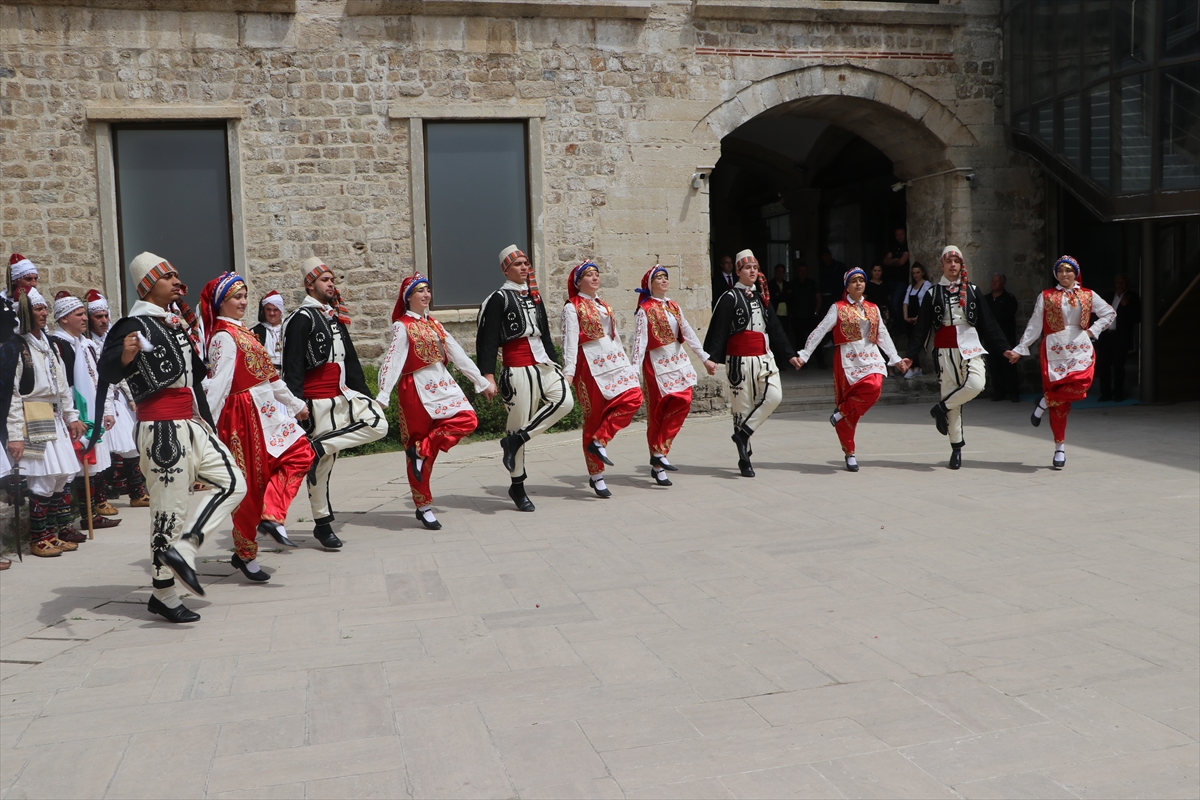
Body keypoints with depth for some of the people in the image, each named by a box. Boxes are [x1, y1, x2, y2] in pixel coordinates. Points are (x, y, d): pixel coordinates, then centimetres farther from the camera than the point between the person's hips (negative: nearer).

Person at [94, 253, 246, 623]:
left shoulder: (173, 321, 16)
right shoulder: (135, 325, -11)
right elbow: (106, 373, -28)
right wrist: (124, 355, -43)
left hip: (192, 424, 9)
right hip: (163, 429, -9)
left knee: (233, 484, 3)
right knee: (171, 508, -4)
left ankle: (182, 547, 1)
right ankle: (163, 595, 8)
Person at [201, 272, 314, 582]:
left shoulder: (241, 332, 14)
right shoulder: (224, 337, -14)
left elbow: (268, 375, 19)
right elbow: (218, 384, -24)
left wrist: (295, 404, 22)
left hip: (265, 411, 9)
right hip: (244, 415, -9)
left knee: (300, 453, 3)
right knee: (250, 484, 0)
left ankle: (271, 517, -2)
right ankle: (246, 554, 14)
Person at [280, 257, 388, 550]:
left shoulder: (336, 317, 17)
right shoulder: (302, 319, -9)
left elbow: (350, 359, 21)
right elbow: (292, 366, -14)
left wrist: (365, 394, 19)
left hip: (345, 395, 8)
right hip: (318, 402, -8)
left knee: (379, 425, -8)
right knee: (322, 465, -3)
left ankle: (319, 446, -6)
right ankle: (322, 524, 9)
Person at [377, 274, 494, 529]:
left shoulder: (434, 324, 14)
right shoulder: (402, 326, -6)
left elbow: (457, 354, 14)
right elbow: (393, 361, -15)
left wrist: (482, 381, 13)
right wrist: (382, 396, -24)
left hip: (442, 384, 7)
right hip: (417, 389, -6)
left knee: (468, 420, -17)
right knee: (418, 436, 0)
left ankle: (421, 450, -8)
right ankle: (424, 507, 9)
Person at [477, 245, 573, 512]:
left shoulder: (535, 296, 19)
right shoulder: (498, 298, -3)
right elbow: (486, 339, -9)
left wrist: (554, 363, 20)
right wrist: (488, 375, -16)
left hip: (542, 363, 7)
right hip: (517, 368, -7)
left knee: (565, 401, -17)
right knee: (519, 421, -3)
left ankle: (515, 439, -6)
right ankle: (517, 487, 9)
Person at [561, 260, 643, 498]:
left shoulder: (604, 306, 19)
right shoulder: (572, 307, -2)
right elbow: (570, 341, -11)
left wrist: (627, 365, 20)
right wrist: (568, 371, -20)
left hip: (614, 359, 7)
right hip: (590, 363, -6)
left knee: (633, 397, -17)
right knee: (595, 416, -3)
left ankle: (599, 441, -8)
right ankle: (597, 477, 4)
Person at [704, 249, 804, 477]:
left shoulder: (761, 296, 15)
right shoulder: (730, 298, -4)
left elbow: (775, 328, 20)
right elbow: (718, 330, -10)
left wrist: (790, 355, 18)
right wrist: (711, 358, -19)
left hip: (764, 357, 6)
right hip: (739, 360, -5)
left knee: (774, 395, -16)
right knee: (742, 406, -1)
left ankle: (743, 433, -1)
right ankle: (744, 460, 9)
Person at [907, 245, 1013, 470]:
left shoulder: (972, 290, 11)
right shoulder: (933, 293, 8)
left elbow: (987, 323, 11)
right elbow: (922, 328, 6)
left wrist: (1003, 348, 6)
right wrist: (911, 356, -1)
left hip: (970, 346, 1)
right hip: (945, 350, -1)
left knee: (976, 384, -26)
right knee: (951, 393, -1)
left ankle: (941, 408, -2)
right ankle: (956, 448, 8)